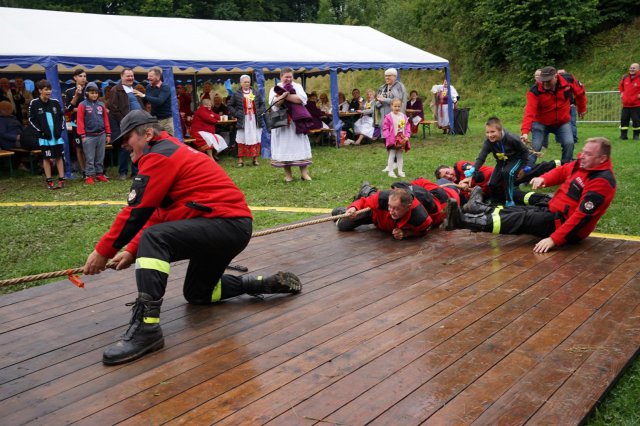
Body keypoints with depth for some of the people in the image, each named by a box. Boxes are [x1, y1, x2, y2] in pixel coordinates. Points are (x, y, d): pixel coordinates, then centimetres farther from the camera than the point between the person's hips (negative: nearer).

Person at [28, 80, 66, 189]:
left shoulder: (55, 102, 5)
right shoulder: (34, 103, -3)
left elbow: (61, 116, 13)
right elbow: (31, 119, -2)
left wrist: (60, 129, 1)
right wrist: (41, 131, -10)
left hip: (57, 135, 3)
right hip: (45, 136, -3)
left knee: (59, 157, 6)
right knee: (46, 158, 2)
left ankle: (61, 179, 11)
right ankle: (49, 181, 7)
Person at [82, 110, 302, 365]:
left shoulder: (159, 155, -9)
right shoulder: (172, 151, 20)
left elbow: (137, 211, -13)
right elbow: (159, 213, 19)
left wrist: (104, 250, -4)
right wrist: (132, 251, 14)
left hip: (226, 223, -11)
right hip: (234, 226, 11)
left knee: (153, 240, -25)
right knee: (197, 293, 24)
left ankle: (147, 324, -28)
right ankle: (266, 284, 25)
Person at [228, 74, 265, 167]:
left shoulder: (256, 93, 8)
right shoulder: (236, 94, 2)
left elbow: (262, 103, 13)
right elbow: (230, 105, 5)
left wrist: (260, 112, -2)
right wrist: (236, 114, -6)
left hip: (254, 120, 2)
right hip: (243, 121, -2)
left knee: (256, 139, 3)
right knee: (242, 140, -1)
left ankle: (255, 159, 12)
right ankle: (240, 160, 4)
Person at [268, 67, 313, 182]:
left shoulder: (297, 86, 8)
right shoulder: (275, 89, 7)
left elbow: (302, 99, -11)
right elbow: (275, 103, -11)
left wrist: (285, 95, -14)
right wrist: (286, 95, -23)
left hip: (296, 121, 0)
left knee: (300, 145, -1)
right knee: (284, 146, -1)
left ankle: (304, 172, 2)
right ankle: (288, 174, 5)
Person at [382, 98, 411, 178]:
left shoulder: (403, 116, 4)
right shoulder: (389, 117, -10)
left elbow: (407, 127, 8)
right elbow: (385, 128, -10)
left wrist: (407, 136, -3)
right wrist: (389, 137, -17)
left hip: (402, 140, 4)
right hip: (392, 140, -4)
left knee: (400, 156, 13)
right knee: (392, 155, 1)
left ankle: (400, 171, 20)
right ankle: (390, 171, 8)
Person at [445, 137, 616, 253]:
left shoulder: (602, 181, -22)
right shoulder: (582, 164, 4)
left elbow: (583, 215, -28)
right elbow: (561, 172, 19)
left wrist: (554, 239, -33)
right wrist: (543, 179, -5)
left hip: (568, 225, -9)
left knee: (522, 219, -20)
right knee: (519, 211, 0)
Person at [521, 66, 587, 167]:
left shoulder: (568, 80, -18)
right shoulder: (535, 91, -26)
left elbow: (580, 92, 4)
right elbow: (529, 112, -36)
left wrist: (582, 109, 15)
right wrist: (525, 132, -49)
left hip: (563, 122, 2)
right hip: (541, 123, -2)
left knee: (569, 143, -11)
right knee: (535, 147, -9)